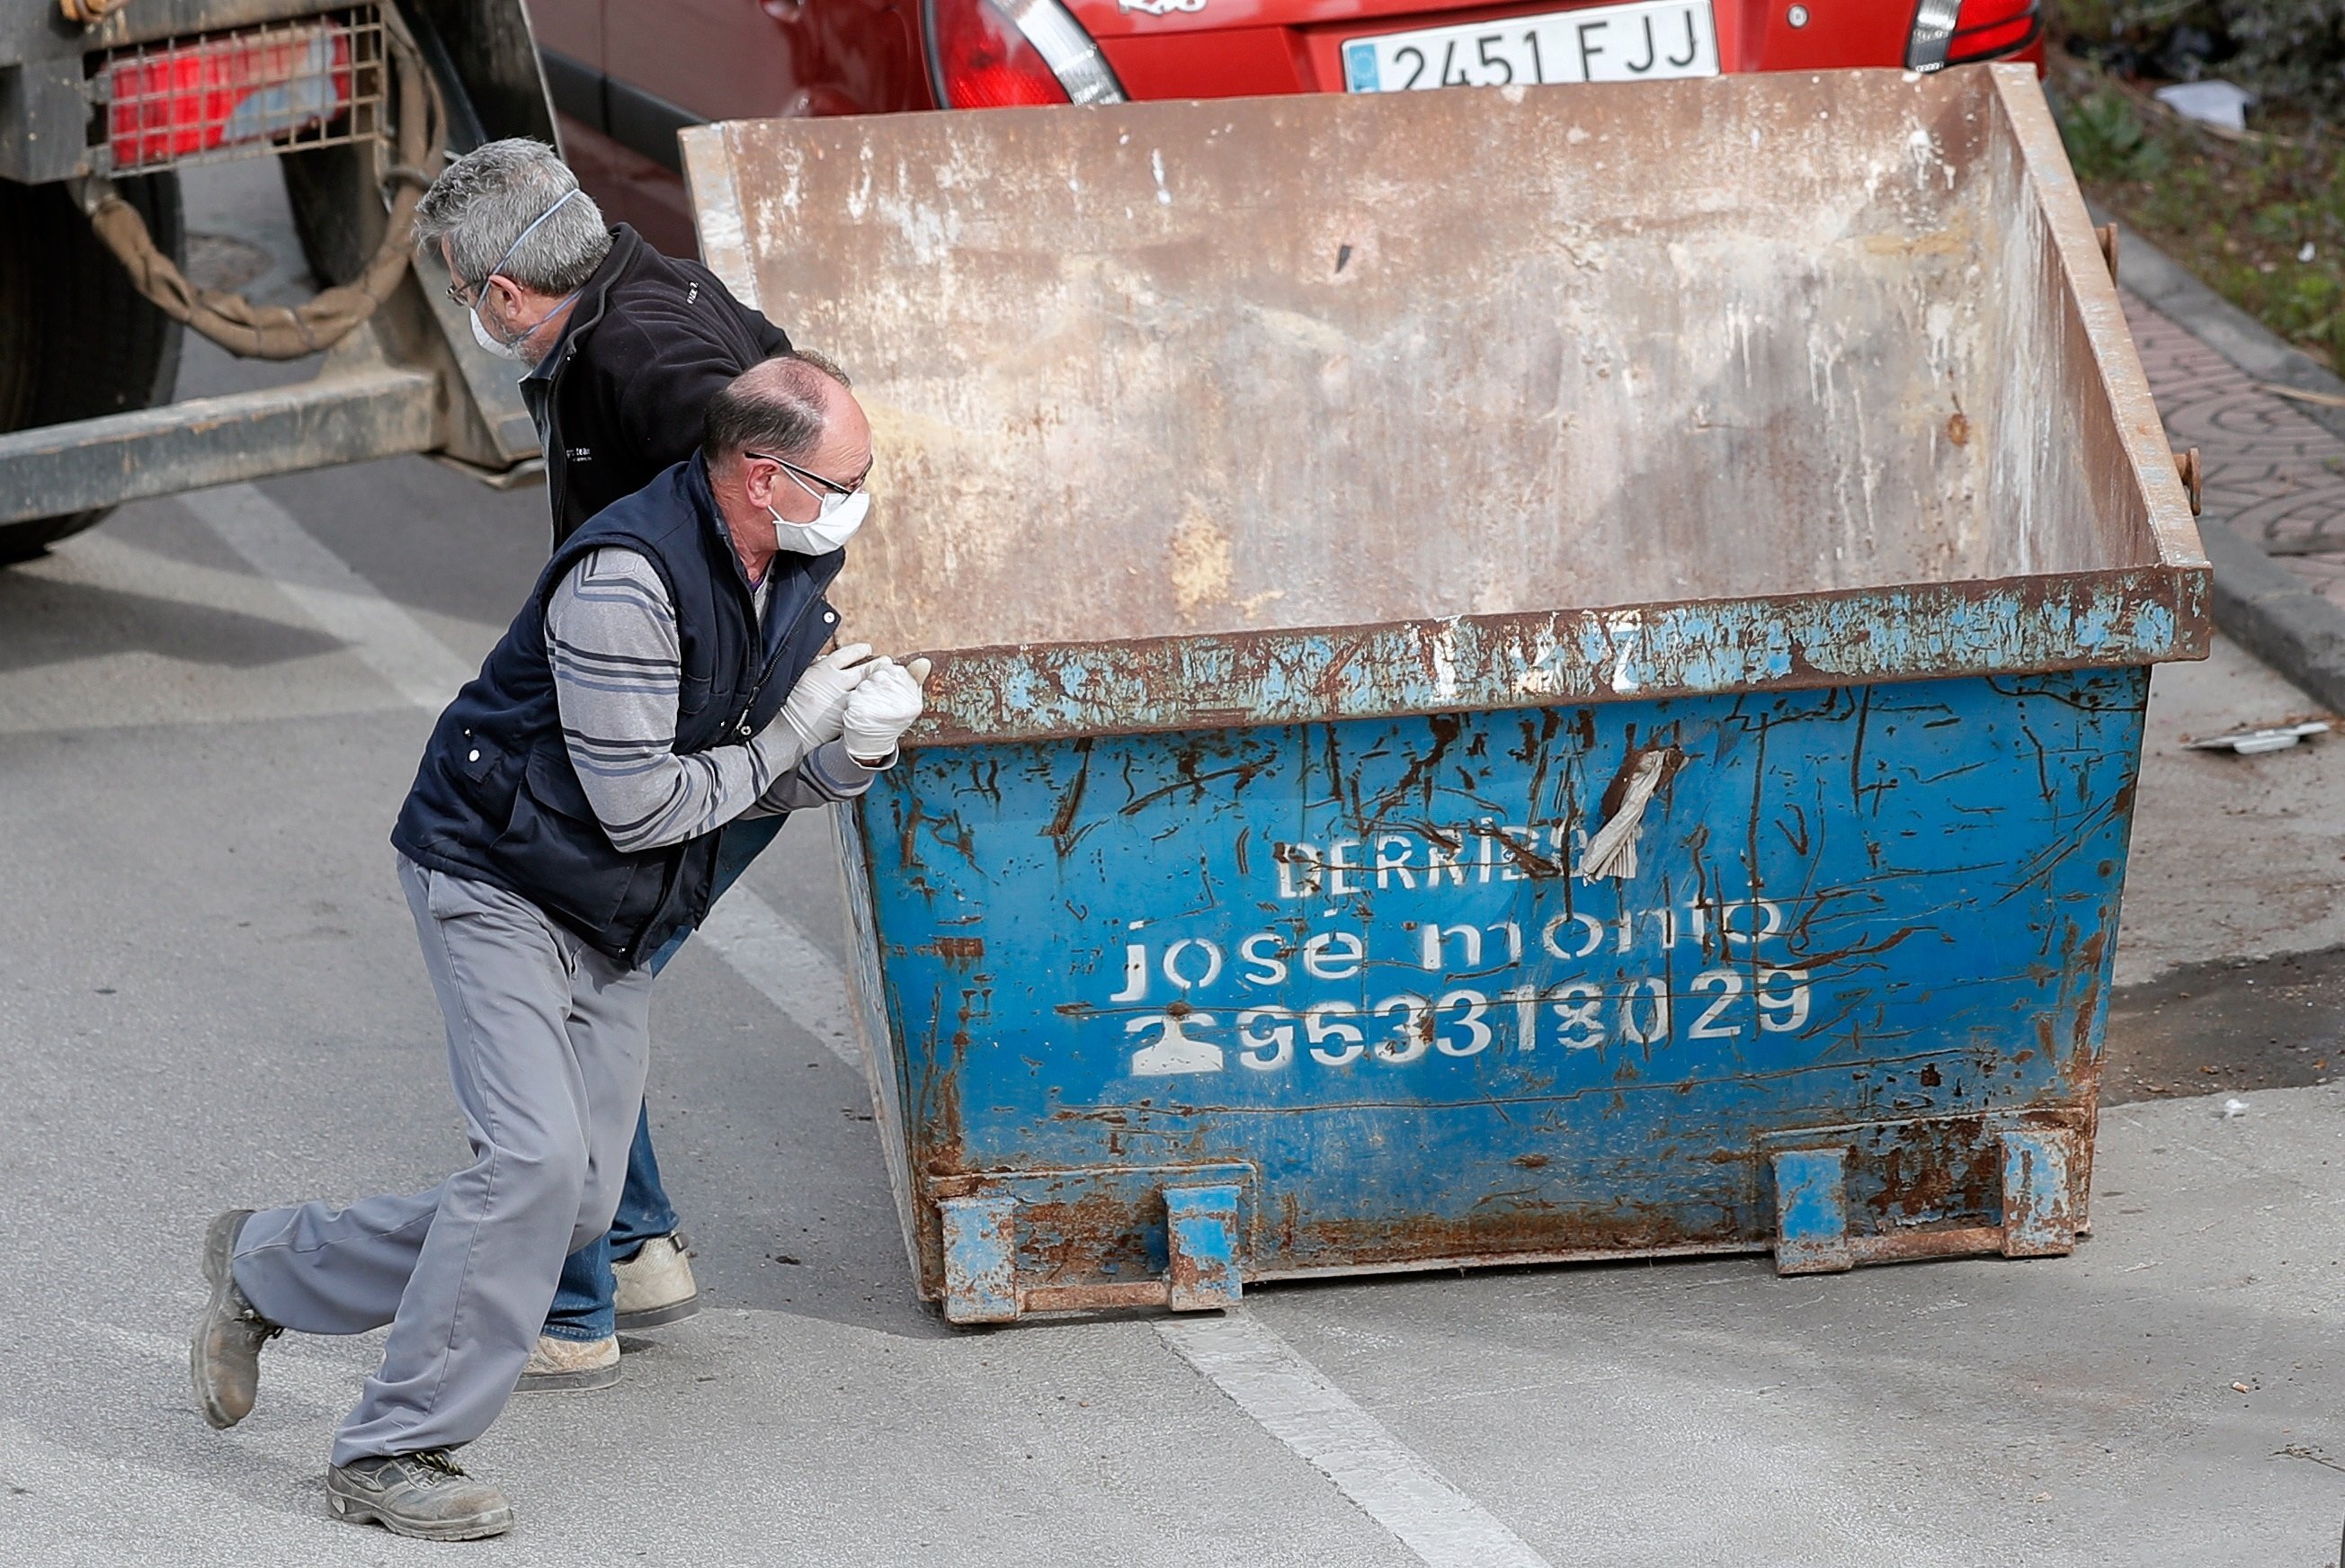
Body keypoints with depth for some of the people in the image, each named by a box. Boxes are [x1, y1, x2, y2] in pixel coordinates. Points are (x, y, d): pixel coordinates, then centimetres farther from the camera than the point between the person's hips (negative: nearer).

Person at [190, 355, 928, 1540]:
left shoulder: (797, 574, 2)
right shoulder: (627, 578, -27)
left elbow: (765, 783, 9)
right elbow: (640, 806, -26)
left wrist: (854, 750, -12)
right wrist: (788, 734, -15)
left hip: (618, 929, 9)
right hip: (497, 886, -9)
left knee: (575, 1204, 5)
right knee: (534, 1157, -21)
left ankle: (266, 1269, 22)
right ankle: (393, 1454, -11)